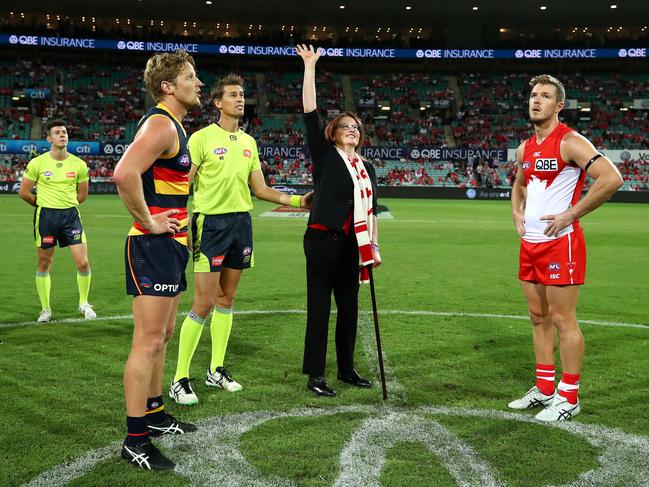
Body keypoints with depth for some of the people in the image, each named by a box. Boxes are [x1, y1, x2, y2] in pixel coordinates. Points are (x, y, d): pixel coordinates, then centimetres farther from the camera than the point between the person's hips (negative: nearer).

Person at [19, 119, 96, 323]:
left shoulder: (79, 164, 2)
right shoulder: (37, 163, -3)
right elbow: (24, 192, 3)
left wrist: (65, 204, 11)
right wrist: (44, 204, 9)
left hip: (71, 214, 1)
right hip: (45, 215, -1)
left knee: (83, 263, -4)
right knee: (44, 264, 6)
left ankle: (84, 303, 17)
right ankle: (45, 309, 21)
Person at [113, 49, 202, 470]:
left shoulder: (175, 125, 17)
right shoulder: (160, 124, -15)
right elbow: (124, 173, -31)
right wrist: (148, 222, -21)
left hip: (172, 245, 10)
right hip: (154, 246, -10)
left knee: (162, 337, 18)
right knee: (149, 341, -6)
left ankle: (154, 414, 31)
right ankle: (135, 440, 1)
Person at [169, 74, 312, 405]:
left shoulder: (248, 141, 13)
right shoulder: (202, 137, -6)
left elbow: (260, 189, 15)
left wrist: (298, 200, 6)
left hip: (241, 222, 6)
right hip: (211, 222, -6)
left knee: (226, 298, 12)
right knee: (204, 303, -8)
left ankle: (216, 370, 24)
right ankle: (179, 380, 3)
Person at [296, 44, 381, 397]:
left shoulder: (367, 167, 15)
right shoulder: (324, 156, 0)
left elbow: (371, 208, 18)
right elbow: (310, 113, -8)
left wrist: (374, 245, 12)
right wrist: (310, 66, -9)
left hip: (353, 244, 6)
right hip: (322, 239, -6)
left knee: (349, 305, 12)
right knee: (319, 305, -2)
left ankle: (347, 368, 24)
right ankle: (315, 374, 5)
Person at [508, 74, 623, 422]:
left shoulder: (569, 142, -12)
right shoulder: (525, 149, 13)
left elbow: (611, 178, -23)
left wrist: (570, 214, -20)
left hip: (560, 242, -8)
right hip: (530, 243, 8)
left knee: (562, 320, -3)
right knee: (539, 318, 13)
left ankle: (568, 397, 8)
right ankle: (544, 389, 23)